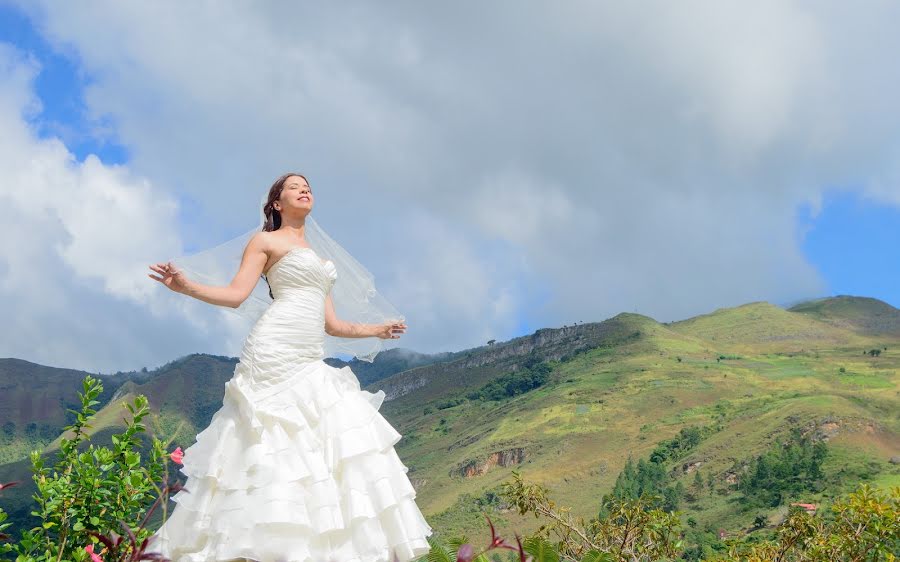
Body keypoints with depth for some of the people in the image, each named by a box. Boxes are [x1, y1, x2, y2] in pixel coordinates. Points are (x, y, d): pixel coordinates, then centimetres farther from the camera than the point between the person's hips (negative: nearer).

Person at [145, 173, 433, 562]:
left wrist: (378, 330, 34)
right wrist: (184, 286, -20)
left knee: (337, 447, -3)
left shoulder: (317, 259, 27)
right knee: (268, 451, -12)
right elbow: (235, 295, -4)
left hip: (311, 365, 7)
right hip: (273, 353, -7)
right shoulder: (266, 241, 7)